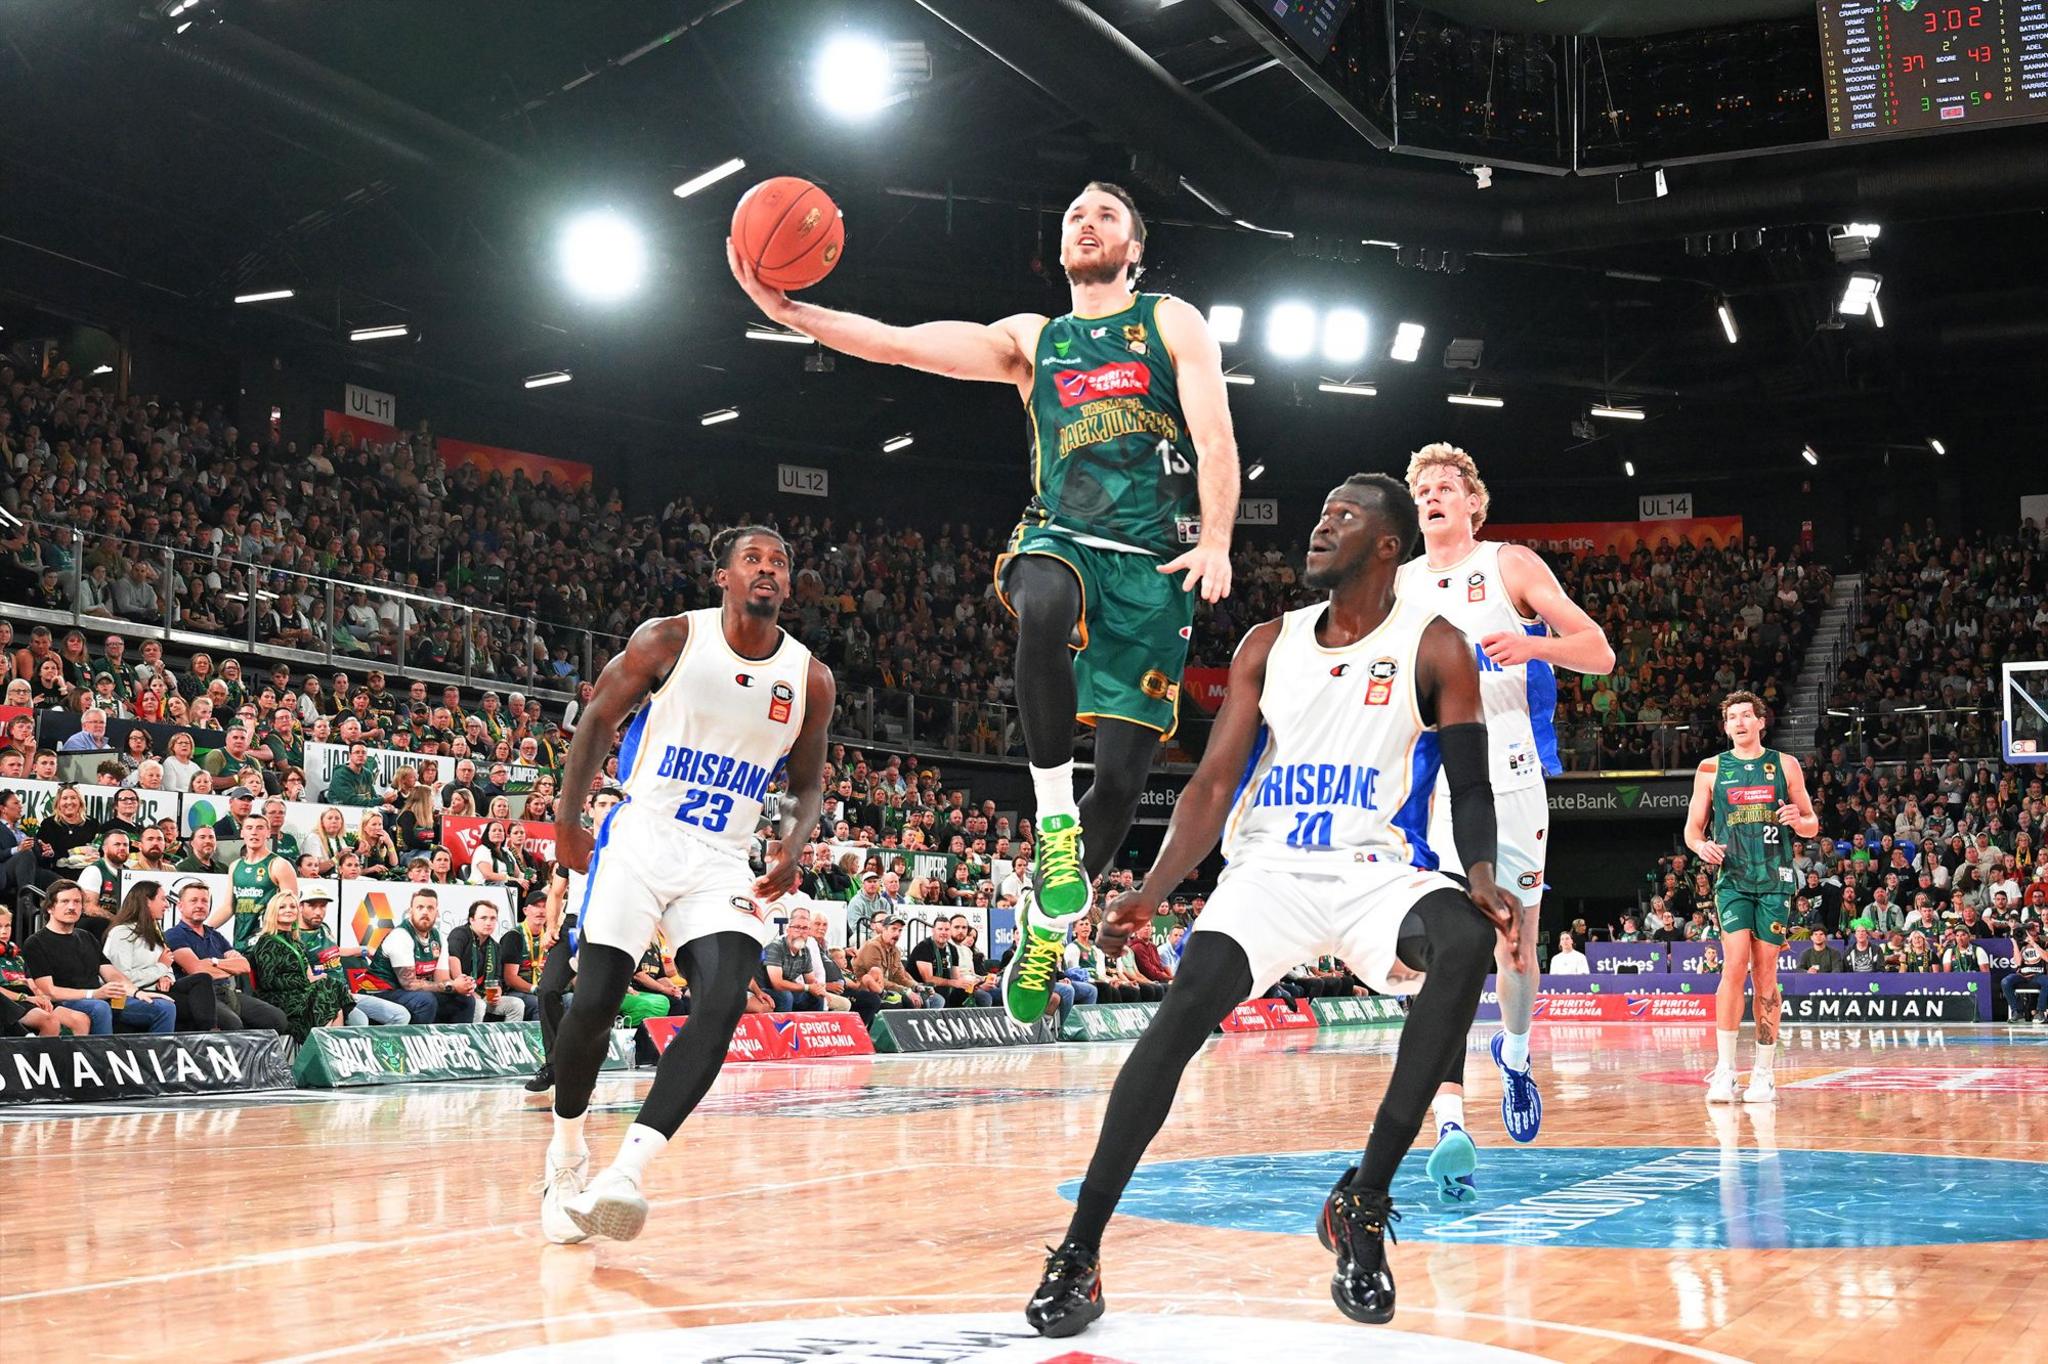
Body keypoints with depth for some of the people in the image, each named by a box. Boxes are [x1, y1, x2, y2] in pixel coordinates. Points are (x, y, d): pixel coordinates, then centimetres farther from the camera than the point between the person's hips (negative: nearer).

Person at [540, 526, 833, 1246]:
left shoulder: (810, 679, 4)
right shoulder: (670, 639, -4)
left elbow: (806, 782, 14)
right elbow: (599, 718, 6)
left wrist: (791, 845, -6)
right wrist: (568, 820, 0)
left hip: (722, 862, 2)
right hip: (639, 840, -2)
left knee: (722, 1005, -22)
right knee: (594, 1005, -7)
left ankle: (624, 1173, -24)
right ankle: (566, 1149, 22)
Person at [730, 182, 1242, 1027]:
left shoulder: (1173, 323, 12)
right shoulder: (1030, 339, 19)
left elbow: (1214, 434, 0)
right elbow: (899, 344, 10)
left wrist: (1215, 541, -17)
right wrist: (789, 310, -4)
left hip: (1154, 565, -1)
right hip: (1062, 542, 1)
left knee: (1123, 775, -6)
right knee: (1044, 605, -39)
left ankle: (1043, 933, 13)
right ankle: (1053, 817, -27)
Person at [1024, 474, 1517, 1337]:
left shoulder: (1434, 648, 0)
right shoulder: (1268, 645, 7)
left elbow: (1470, 787, -4)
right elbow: (1213, 784, 2)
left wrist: (1482, 879, -26)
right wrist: (1152, 891, -14)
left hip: (1379, 870, -1)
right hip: (1269, 870, 2)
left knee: (1466, 944, -35)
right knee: (1184, 1008, -24)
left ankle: (1364, 1201, -26)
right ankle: (1079, 1251, -19)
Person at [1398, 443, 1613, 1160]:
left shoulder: (1511, 565, 4)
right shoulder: (1397, 586, 12)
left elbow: (1600, 652, -1)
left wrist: (1532, 645, -19)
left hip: (1510, 781, -1)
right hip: (1429, 785, 1)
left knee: (1516, 943, 9)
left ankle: (1514, 1055, 39)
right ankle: (1450, 1121, -12)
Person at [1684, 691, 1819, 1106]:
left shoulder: (1785, 765, 9)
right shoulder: (1711, 769, 8)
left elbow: (1812, 825, 11)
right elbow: (1692, 826, 10)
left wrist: (1797, 819, -12)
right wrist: (1700, 845, -13)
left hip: (1775, 880, 1)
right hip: (1732, 879, -1)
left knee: (1765, 974, 2)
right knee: (1736, 966, -15)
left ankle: (1764, 1073, 9)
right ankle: (1725, 1069, -12)